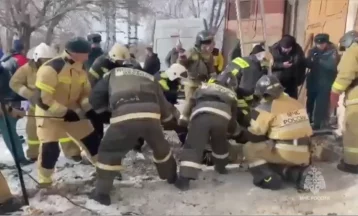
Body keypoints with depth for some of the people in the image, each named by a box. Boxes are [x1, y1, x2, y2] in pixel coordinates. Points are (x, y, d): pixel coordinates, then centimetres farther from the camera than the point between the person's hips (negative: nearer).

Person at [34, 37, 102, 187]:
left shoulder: (80, 68, -3)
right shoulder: (51, 69, -26)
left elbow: (85, 92, 6)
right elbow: (41, 99, -27)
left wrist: (89, 109, -13)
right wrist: (65, 113, -28)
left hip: (72, 112, 7)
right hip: (48, 114, -6)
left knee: (92, 139, 7)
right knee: (50, 149, -13)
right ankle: (44, 181, 14)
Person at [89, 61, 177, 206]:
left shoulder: (113, 74, 34)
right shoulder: (150, 79, 38)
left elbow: (95, 97, 24)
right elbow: (164, 108, 36)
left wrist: (107, 113, 36)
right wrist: (174, 122, 53)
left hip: (125, 116, -3)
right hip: (151, 116, 3)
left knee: (109, 151, 19)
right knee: (161, 148, 30)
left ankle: (101, 193, 21)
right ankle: (172, 177, 49)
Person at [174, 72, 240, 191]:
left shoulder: (204, 87, 38)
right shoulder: (231, 96, 38)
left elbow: (190, 103, 28)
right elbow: (233, 117, 41)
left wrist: (183, 119, 29)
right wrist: (233, 130, 58)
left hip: (201, 114, -1)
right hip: (222, 116, 1)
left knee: (192, 146, -1)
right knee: (220, 145, 29)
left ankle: (184, 179, -9)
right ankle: (221, 167, 46)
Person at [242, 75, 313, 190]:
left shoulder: (266, 108, -9)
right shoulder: (297, 103, 12)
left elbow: (254, 136, -4)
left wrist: (241, 133, 16)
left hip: (284, 154, -7)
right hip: (303, 156, 7)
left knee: (249, 148, 7)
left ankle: (269, 178, -4)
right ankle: (297, 172, 9)